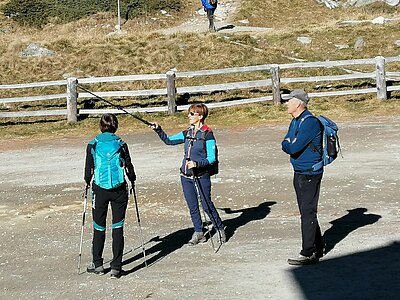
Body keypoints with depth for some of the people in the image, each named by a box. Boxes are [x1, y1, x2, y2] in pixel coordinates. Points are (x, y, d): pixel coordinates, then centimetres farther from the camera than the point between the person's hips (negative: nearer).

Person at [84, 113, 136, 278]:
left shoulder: (92, 145, -1)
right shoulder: (121, 144, -3)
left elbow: (89, 169, 5)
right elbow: (128, 166, 3)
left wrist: (88, 182, 23)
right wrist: (132, 180, 22)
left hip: (100, 189, 0)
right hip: (119, 190, 0)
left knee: (99, 227, 13)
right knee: (118, 227, 5)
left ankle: (97, 264, 21)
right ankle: (116, 267, 4)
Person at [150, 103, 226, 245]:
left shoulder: (207, 134, -10)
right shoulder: (187, 133, 9)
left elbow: (211, 158, -13)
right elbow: (169, 140, 12)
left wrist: (197, 163, -27)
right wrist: (158, 130, -2)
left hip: (202, 176, -6)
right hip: (186, 176, 6)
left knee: (207, 205, 1)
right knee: (192, 206, 11)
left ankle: (220, 229, 19)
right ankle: (198, 232, 23)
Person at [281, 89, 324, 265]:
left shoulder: (310, 122, -19)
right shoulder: (295, 122, 13)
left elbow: (293, 148, -23)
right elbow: (286, 145, 12)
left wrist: (287, 144, -2)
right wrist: (289, 145, -10)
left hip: (310, 174, -10)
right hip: (299, 172, 10)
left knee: (308, 213, -8)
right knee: (306, 211, 16)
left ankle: (309, 254, -4)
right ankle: (317, 249, 27)